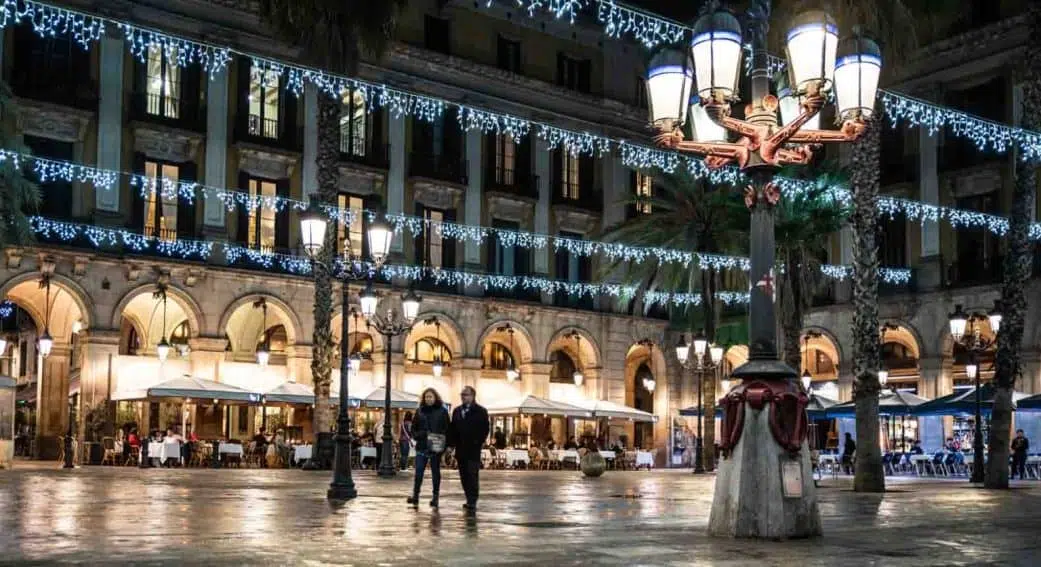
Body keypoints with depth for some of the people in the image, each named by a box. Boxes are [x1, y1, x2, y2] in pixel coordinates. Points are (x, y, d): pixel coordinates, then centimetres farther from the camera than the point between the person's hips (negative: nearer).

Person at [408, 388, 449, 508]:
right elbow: (414, 427, 14)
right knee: (418, 471, -5)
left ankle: (435, 497, 15)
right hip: (422, 446, 2)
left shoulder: (442, 411, 1)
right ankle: (415, 496, -3)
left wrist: (445, 444, -10)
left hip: (436, 447, -1)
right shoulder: (419, 411, 9)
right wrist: (416, 435, -6)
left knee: (435, 472, 8)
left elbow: (447, 429, -1)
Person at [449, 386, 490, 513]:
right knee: (464, 476, 9)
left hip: (473, 450, -6)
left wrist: (477, 443, -13)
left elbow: (485, 430, -5)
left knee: (472, 476, -9)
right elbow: (452, 429, 14)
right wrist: (451, 444, 5)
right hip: (460, 450, 6)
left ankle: (472, 502, -10)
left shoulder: (481, 411, -1)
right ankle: (470, 501, 17)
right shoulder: (457, 411, 15)